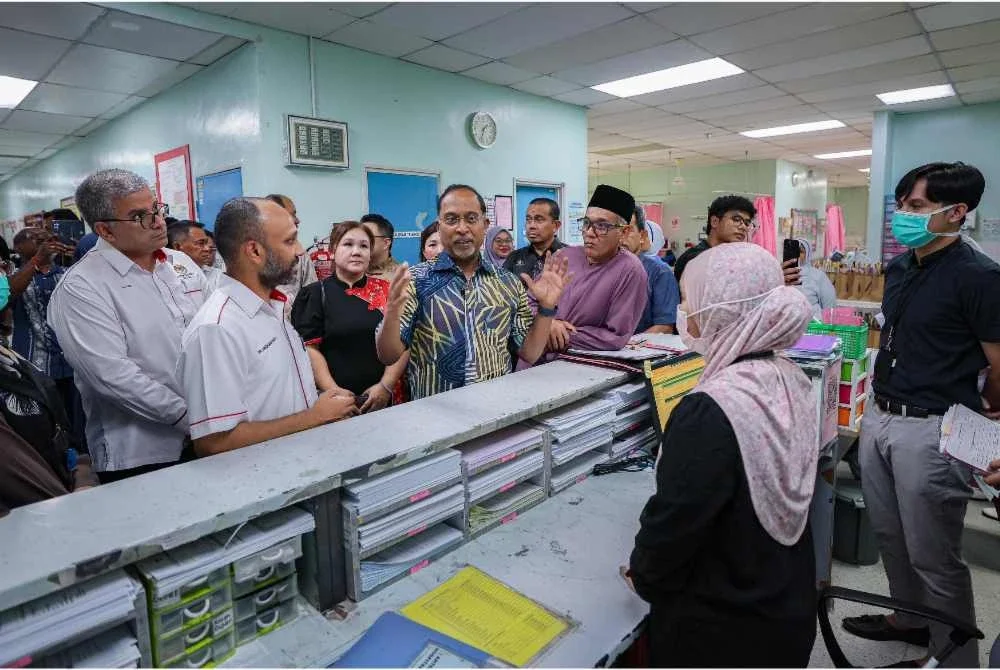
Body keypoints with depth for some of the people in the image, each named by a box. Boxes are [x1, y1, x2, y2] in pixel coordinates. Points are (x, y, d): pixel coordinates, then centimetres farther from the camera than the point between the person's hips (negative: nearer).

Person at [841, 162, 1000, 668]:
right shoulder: (898, 268, 8)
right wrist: (882, 397, 18)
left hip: (931, 430, -8)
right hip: (879, 417, 8)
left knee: (932, 555, 6)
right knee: (889, 534, 21)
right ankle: (911, 618, 43)